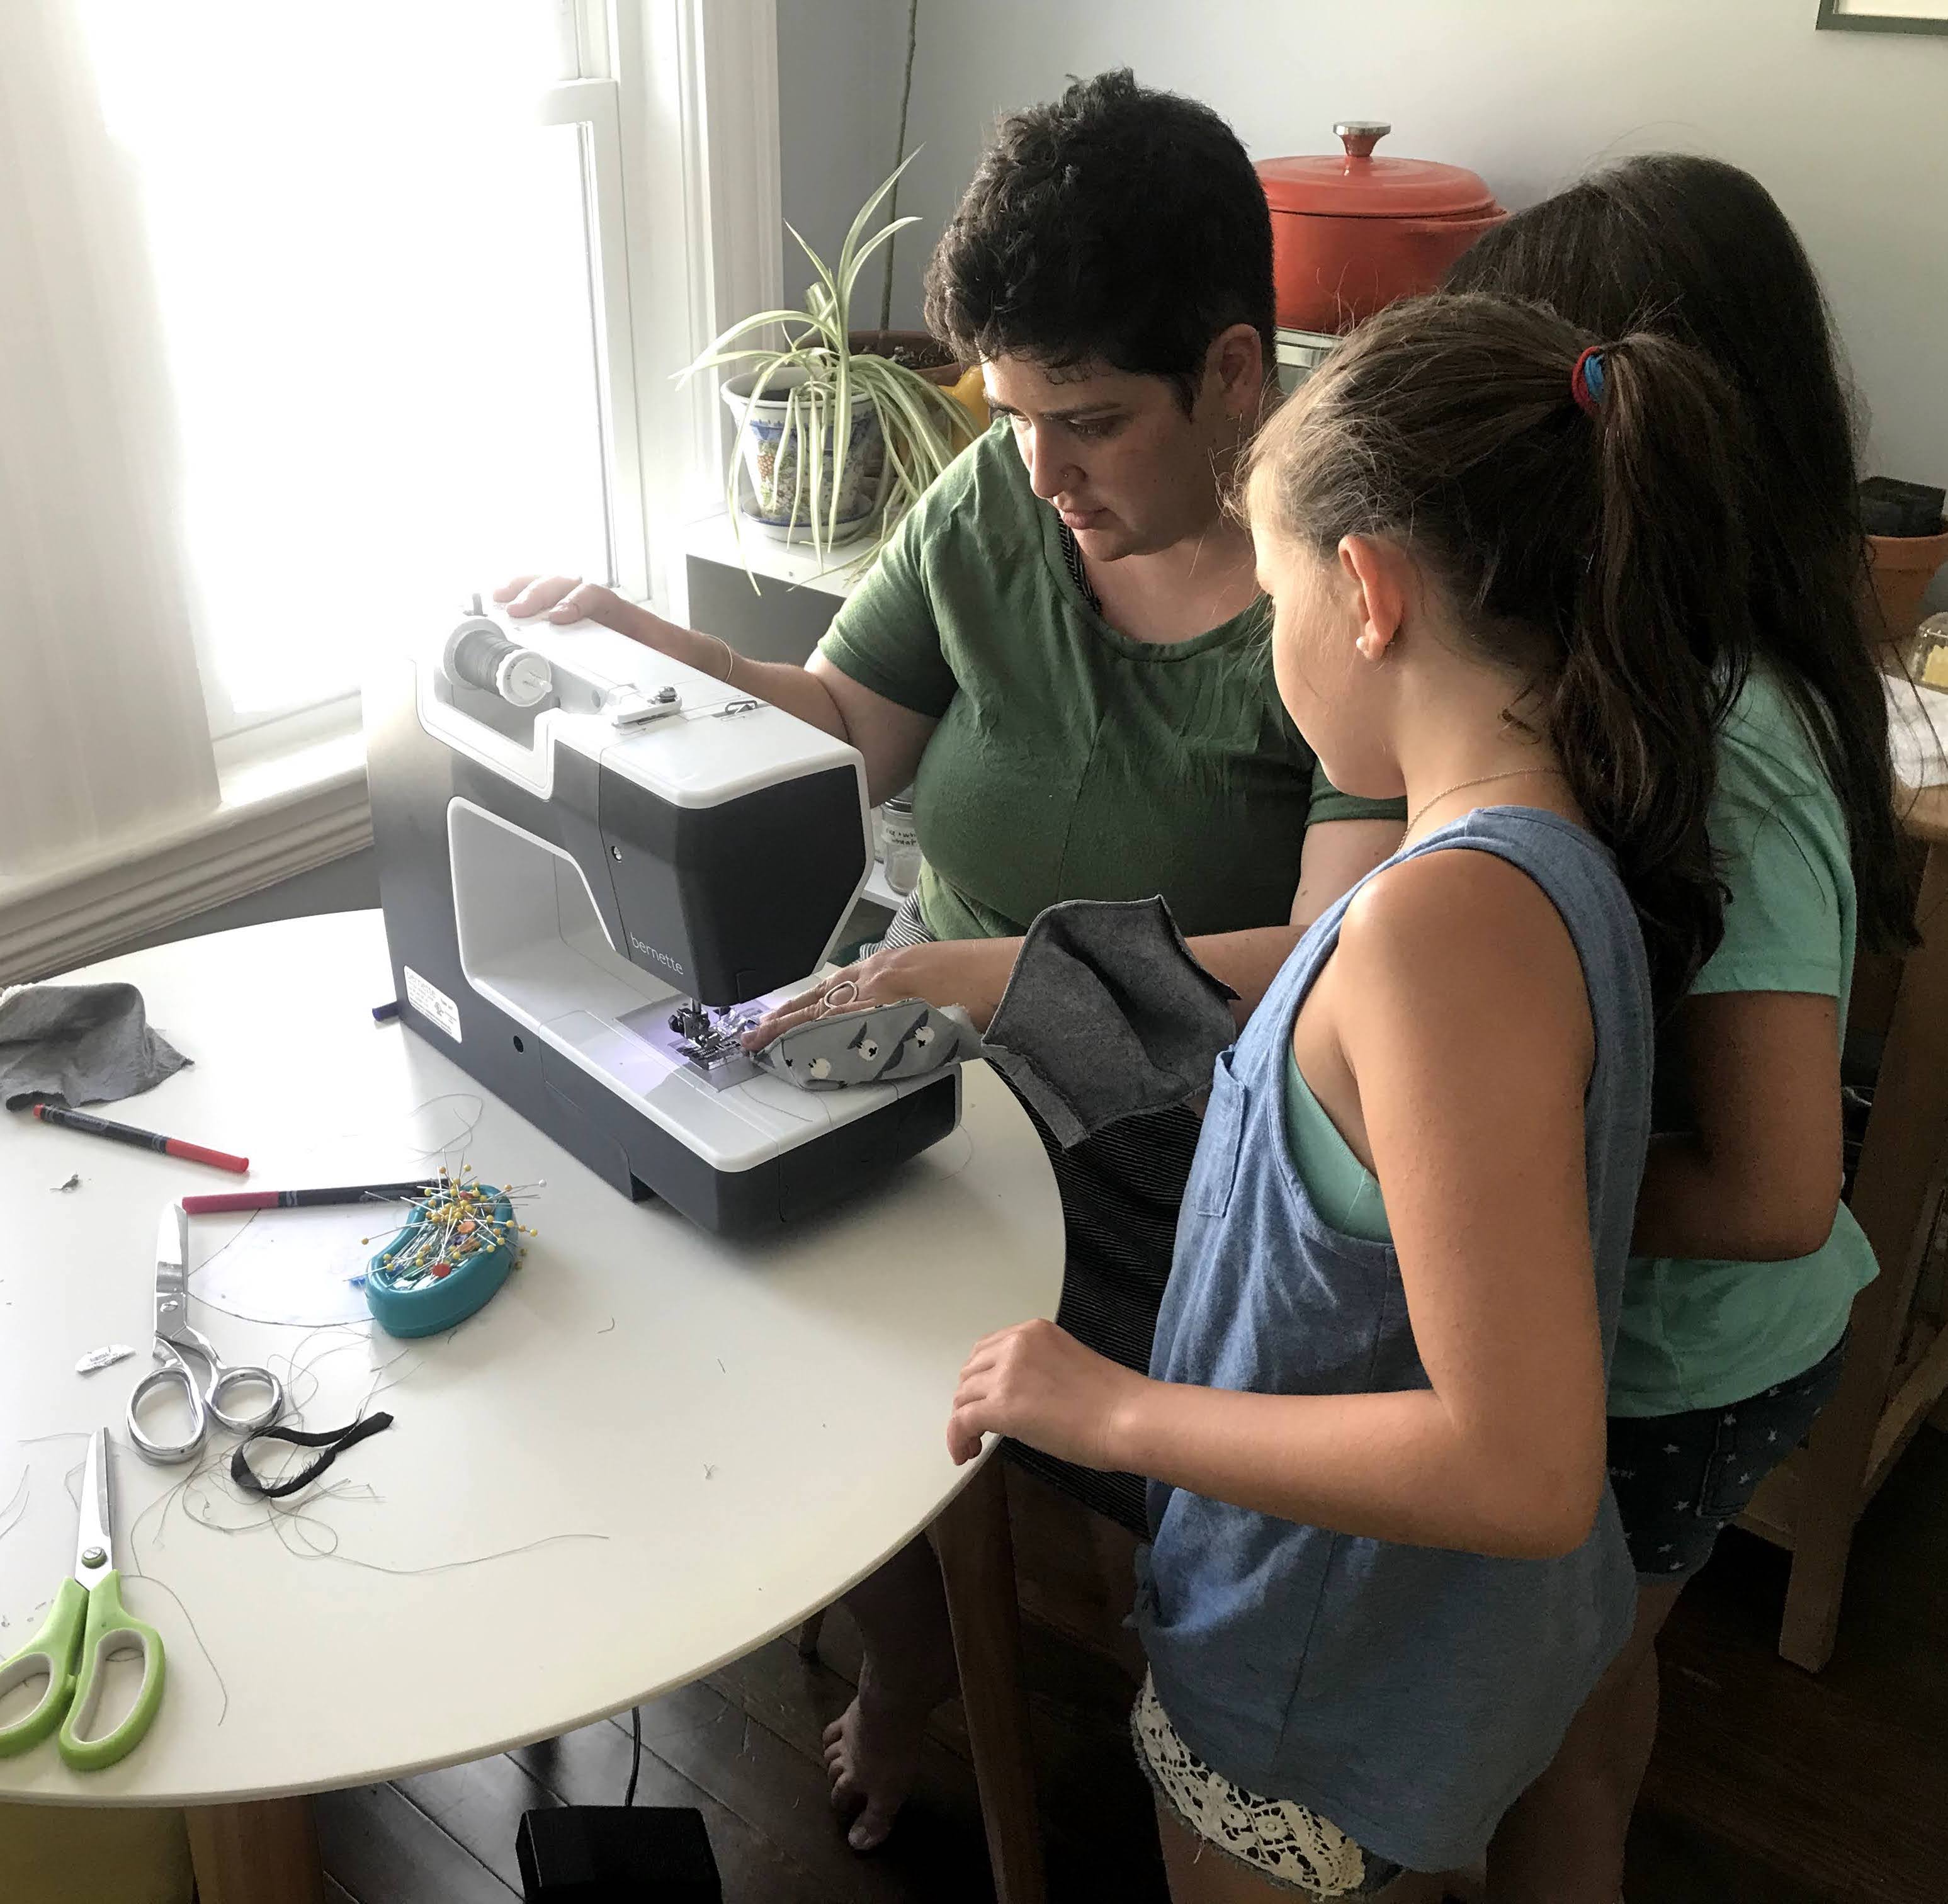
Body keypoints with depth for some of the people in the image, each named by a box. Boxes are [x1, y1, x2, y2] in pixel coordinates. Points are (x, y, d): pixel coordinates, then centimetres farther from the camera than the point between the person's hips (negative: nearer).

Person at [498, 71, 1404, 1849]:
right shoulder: (992, 507, -1)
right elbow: (853, 727, 12)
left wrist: (1017, 975, -35)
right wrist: (640, 639, -4)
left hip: (1201, 1134, -4)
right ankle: (906, 1652, 19)